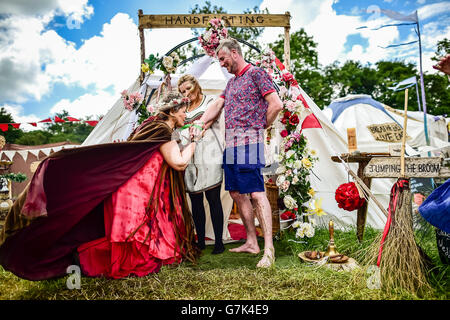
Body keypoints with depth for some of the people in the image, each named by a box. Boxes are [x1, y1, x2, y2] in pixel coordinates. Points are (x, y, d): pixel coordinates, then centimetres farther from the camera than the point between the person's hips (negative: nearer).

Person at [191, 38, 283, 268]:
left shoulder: (256, 73, -2)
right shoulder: (231, 81, 24)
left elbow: (276, 104, -9)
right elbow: (218, 105, 20)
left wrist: (262, 127, -1)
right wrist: (200, 122, 5)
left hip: (248, 141, -9)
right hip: (230, 144, 9)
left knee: (256, 193, -12)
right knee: (236, 193, 9)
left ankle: (269, 249, -9)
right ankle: (251, 242, 18)